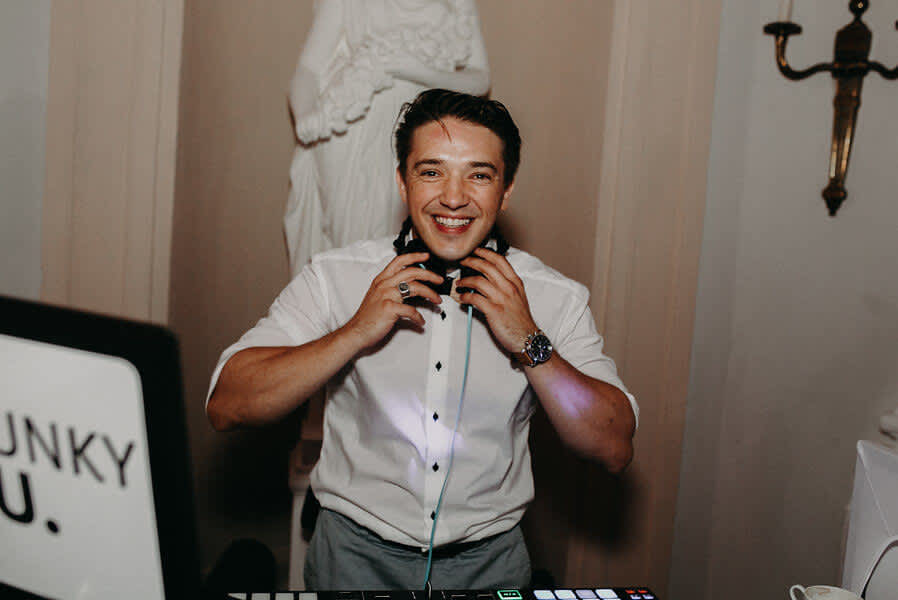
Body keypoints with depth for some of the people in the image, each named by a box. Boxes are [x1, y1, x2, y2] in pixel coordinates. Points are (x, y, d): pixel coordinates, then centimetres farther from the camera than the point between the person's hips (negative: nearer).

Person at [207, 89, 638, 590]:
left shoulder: (556, 299, -1)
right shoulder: (336, 278, -4)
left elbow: (616, 450, -4)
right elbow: (226, 408, -9)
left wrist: (530, 342, -15)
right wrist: (356, 332, -18)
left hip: (490, 562, 2)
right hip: (357, 553, -1)